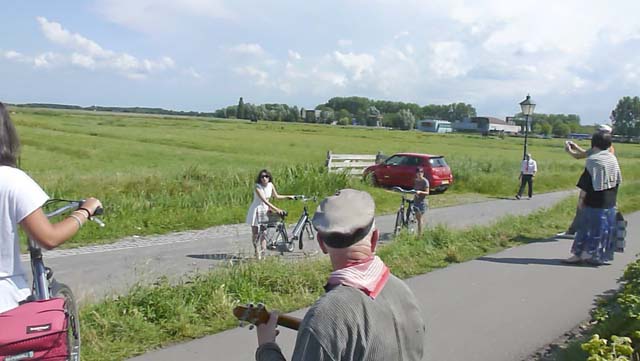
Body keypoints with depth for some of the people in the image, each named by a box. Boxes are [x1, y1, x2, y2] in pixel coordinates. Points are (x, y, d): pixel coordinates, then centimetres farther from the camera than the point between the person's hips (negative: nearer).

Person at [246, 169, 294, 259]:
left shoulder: (271, 185, -6)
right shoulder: (257, 187, -23)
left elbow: (276, 196, 11)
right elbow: (265, 201, -33)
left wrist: (288, 196, 6)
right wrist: (276, 209, -40)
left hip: (265, 210, 4)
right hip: (256, 211, -4)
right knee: (255, 233, 4)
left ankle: (263, 250, 0)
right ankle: (257, 251, 18)